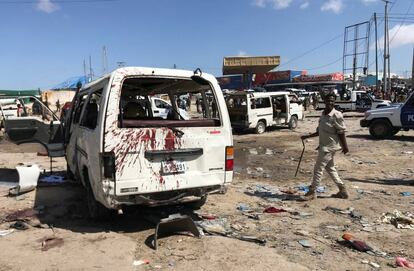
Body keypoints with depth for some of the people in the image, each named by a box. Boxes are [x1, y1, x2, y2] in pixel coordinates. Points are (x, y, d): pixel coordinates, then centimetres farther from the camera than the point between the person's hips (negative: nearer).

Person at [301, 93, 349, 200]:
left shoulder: (337, 115, -16)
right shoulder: (323, 114, 8)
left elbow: (341, 132, -14)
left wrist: (345, 146, -12)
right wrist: (307, 137, 11)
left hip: (329, 147, -9)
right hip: (324, 146, 9)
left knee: (318, 169, -4)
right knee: (330, 168, 17)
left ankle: (312, 192, 8)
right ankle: (343, 190, 28)